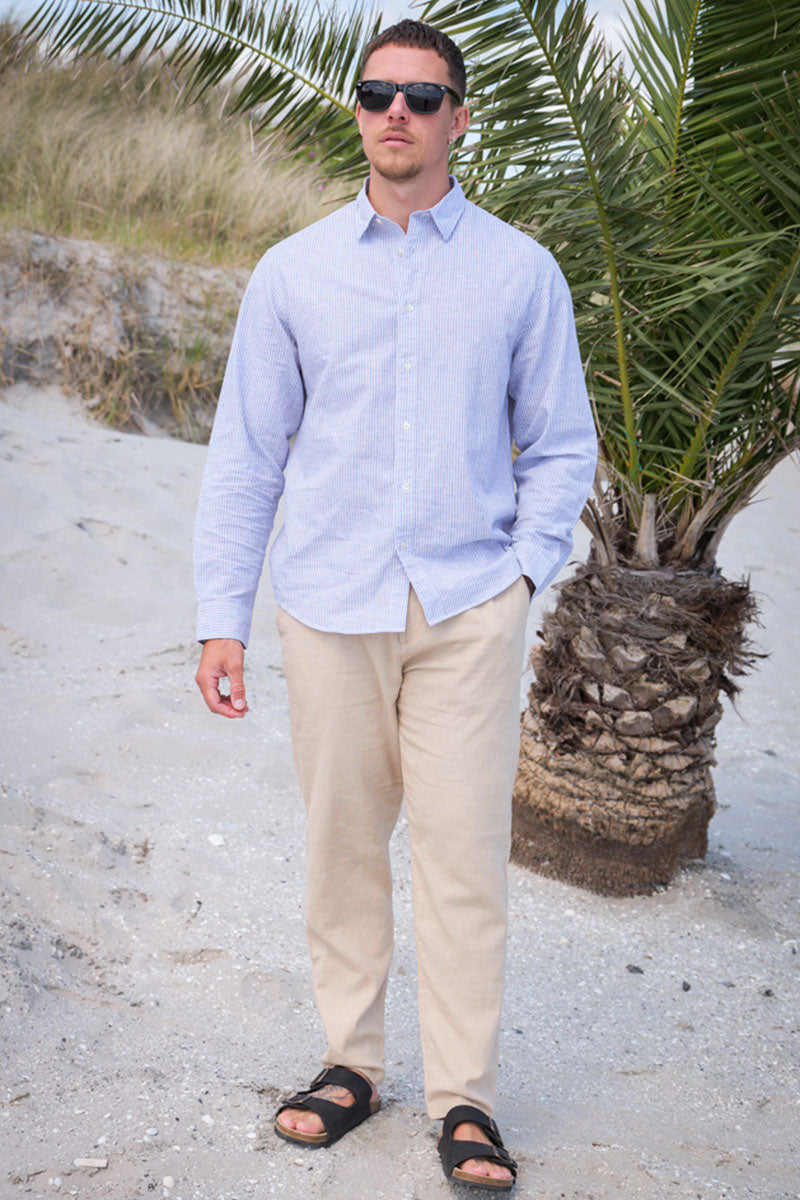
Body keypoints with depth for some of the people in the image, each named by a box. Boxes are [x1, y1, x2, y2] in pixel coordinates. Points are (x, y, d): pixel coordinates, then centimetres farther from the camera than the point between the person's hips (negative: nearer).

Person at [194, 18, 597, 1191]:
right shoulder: (291, 273, 6)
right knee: (342, 843, 9)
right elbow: (245, 455, 7)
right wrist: (222, 618, 3)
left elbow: (561, 446, 11)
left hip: (470, 608, -1)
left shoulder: (521, 271, 4)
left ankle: (465, 1099, 14)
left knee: (464, 853, 0)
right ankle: (351, 1060, 27)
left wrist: (525, 566, -4)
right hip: (330, 607, 1)